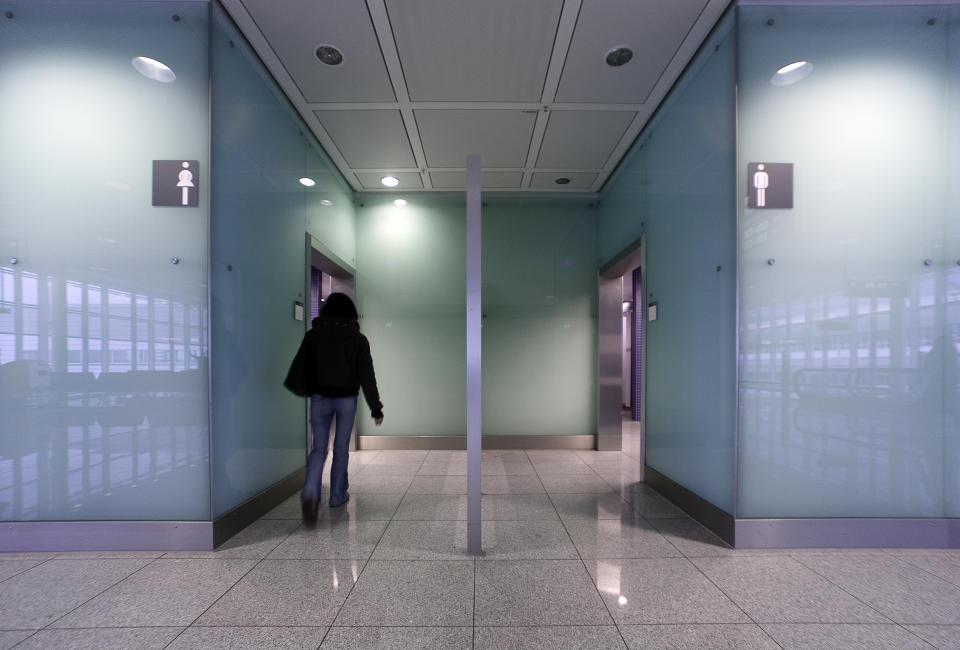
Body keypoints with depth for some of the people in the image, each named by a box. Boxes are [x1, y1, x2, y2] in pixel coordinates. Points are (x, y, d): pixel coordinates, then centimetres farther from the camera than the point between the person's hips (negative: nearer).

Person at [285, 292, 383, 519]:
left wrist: (304, 390, 21)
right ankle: (337, 496, 23)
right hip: (347, 399, -1)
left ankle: (310, 493, -11)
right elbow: (367, 376, -7)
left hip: (320, 398, 1)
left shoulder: (313, 335, -2)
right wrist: (376, 408, -3)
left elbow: (301, 366, 2)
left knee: (319, 448, 10)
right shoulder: (358, 339, -5)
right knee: (341, 449, 13)